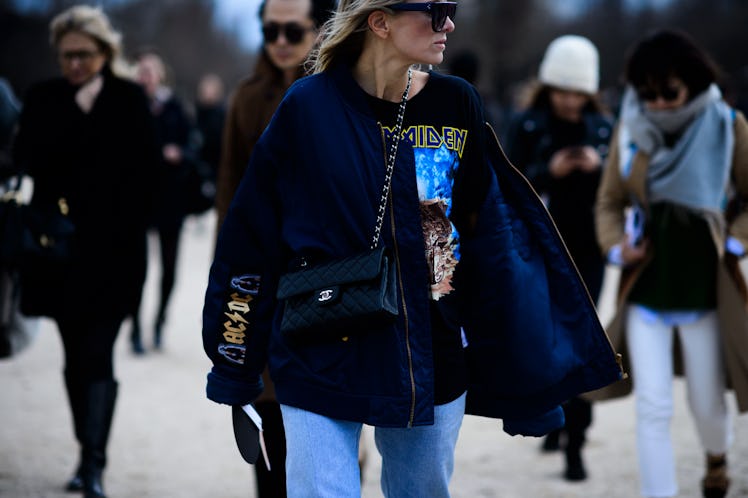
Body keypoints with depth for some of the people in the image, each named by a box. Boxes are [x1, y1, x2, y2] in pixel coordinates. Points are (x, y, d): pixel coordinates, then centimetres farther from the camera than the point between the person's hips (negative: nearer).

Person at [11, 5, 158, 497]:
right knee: (77, 358, 11)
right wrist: (79, 115, -10)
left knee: (96, 356, -10)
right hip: (60, 248, 3)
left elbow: (144, 166, -3)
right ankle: (90, 454, 22)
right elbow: (28, 158, -3)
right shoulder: (44, 98, 7)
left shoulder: (129, 99, -1)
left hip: (112, 250, -3)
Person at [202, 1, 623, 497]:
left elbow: (491, 244, 3)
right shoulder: (309, 108, -8)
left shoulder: (457, 104, 0)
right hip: (322, 364, -3)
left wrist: (524, 374, 3)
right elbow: (251, 239, -3)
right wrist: (236, 370, 0)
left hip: (434, 370, 3)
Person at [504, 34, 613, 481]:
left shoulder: (602, 129, 2)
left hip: (586, 252, 0)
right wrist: (548, 171, -24)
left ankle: (575, 445, -6)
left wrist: (598, 169, -19)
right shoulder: (527, 126, -2)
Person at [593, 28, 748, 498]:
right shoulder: (631, 129, -1)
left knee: (707, 401, 13)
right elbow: (610, 202, 9)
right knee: (653, 406, -6)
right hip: (645, 288, 1)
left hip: (705, 290, -1)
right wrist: (617, 246, -8)